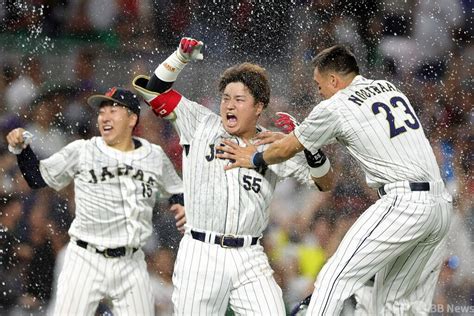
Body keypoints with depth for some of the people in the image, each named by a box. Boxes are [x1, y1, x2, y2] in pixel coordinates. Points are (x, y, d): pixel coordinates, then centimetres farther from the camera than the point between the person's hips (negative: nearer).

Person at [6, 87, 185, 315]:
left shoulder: (154, 157, 5)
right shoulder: (81, 151, -1)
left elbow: (177, 192, 19)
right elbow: (38, 178, 5)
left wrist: (183, 206, -3)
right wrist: (22, 149, -10)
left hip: (131, 264, 2)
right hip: (86, 261, -2)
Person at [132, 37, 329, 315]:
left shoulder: (274, 147, 7)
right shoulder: (201, 125, 6)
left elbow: (323, 182, 6)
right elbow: (155, 91, 6)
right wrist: (182, 56, -5)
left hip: (249, 260, 1)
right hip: (200, 254, -1)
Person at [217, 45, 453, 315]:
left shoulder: (335, 107, -1)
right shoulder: (389, 88, 19)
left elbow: (286, 150, 13)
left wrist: (255, 158, 31)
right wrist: (294, 136, 39)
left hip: (404, 202, -8)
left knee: (334, 279, -7)